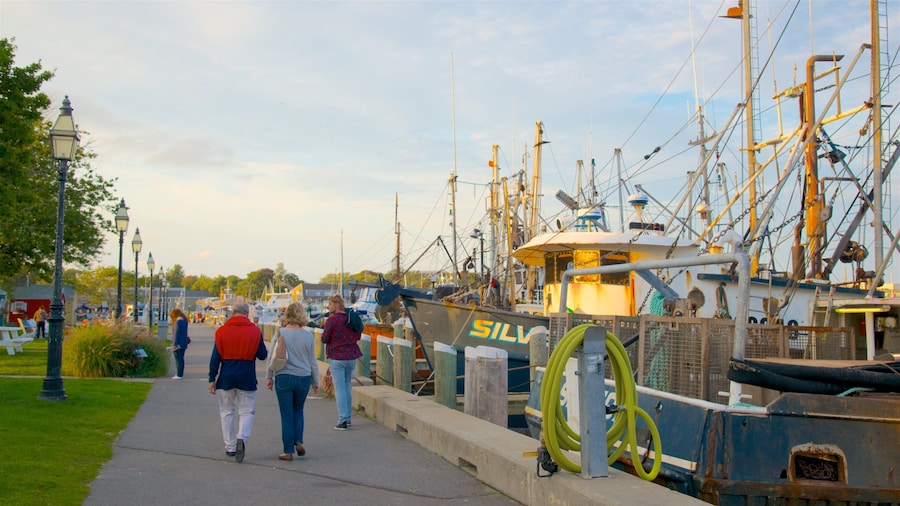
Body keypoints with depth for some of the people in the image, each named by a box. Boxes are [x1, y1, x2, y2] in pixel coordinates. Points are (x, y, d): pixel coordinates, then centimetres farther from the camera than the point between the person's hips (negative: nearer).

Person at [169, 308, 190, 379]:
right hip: (184, 343, 9)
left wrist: (175, 344, -19)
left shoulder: (178, 321, -17)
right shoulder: (184, 320, 12)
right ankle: (181, 373, 21)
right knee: (181, 359, 15)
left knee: (178, 359, -4)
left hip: (178, 344, -9)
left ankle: (179, 375, -2)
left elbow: (177, 333, -20)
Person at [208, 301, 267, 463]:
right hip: (247, 377, -1)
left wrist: (212, 379, 2)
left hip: (226, 377, 1)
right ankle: (242, 438, -19)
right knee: (247, 411, 6)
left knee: (227, 411, 13)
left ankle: (230, 447, 15)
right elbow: (262, 355, -1)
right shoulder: (255, 331, -3)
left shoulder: (222, 331, -2)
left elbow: (215, 357, -4)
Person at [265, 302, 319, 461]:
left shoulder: (280, 333, -7)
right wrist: (315, 382, 15)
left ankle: (288, 451, 7)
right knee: (298, 410, 21)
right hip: (304, 378, 2)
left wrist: (269, 377, 7)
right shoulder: (308, 336, -1)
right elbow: (313, 361, 6)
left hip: (284, 378, -2)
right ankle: (298, 441, 5)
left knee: (287, 415, 5)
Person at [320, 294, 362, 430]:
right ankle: (347, 418, 21)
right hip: (352, 356, 6)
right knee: (347, 386, 16)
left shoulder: (332, 320, -15)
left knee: (339, 388, -2)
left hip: (337, 357, -6)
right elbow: (357, 336, 12)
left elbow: (324, 339, -10)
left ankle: (343, 421, -4)